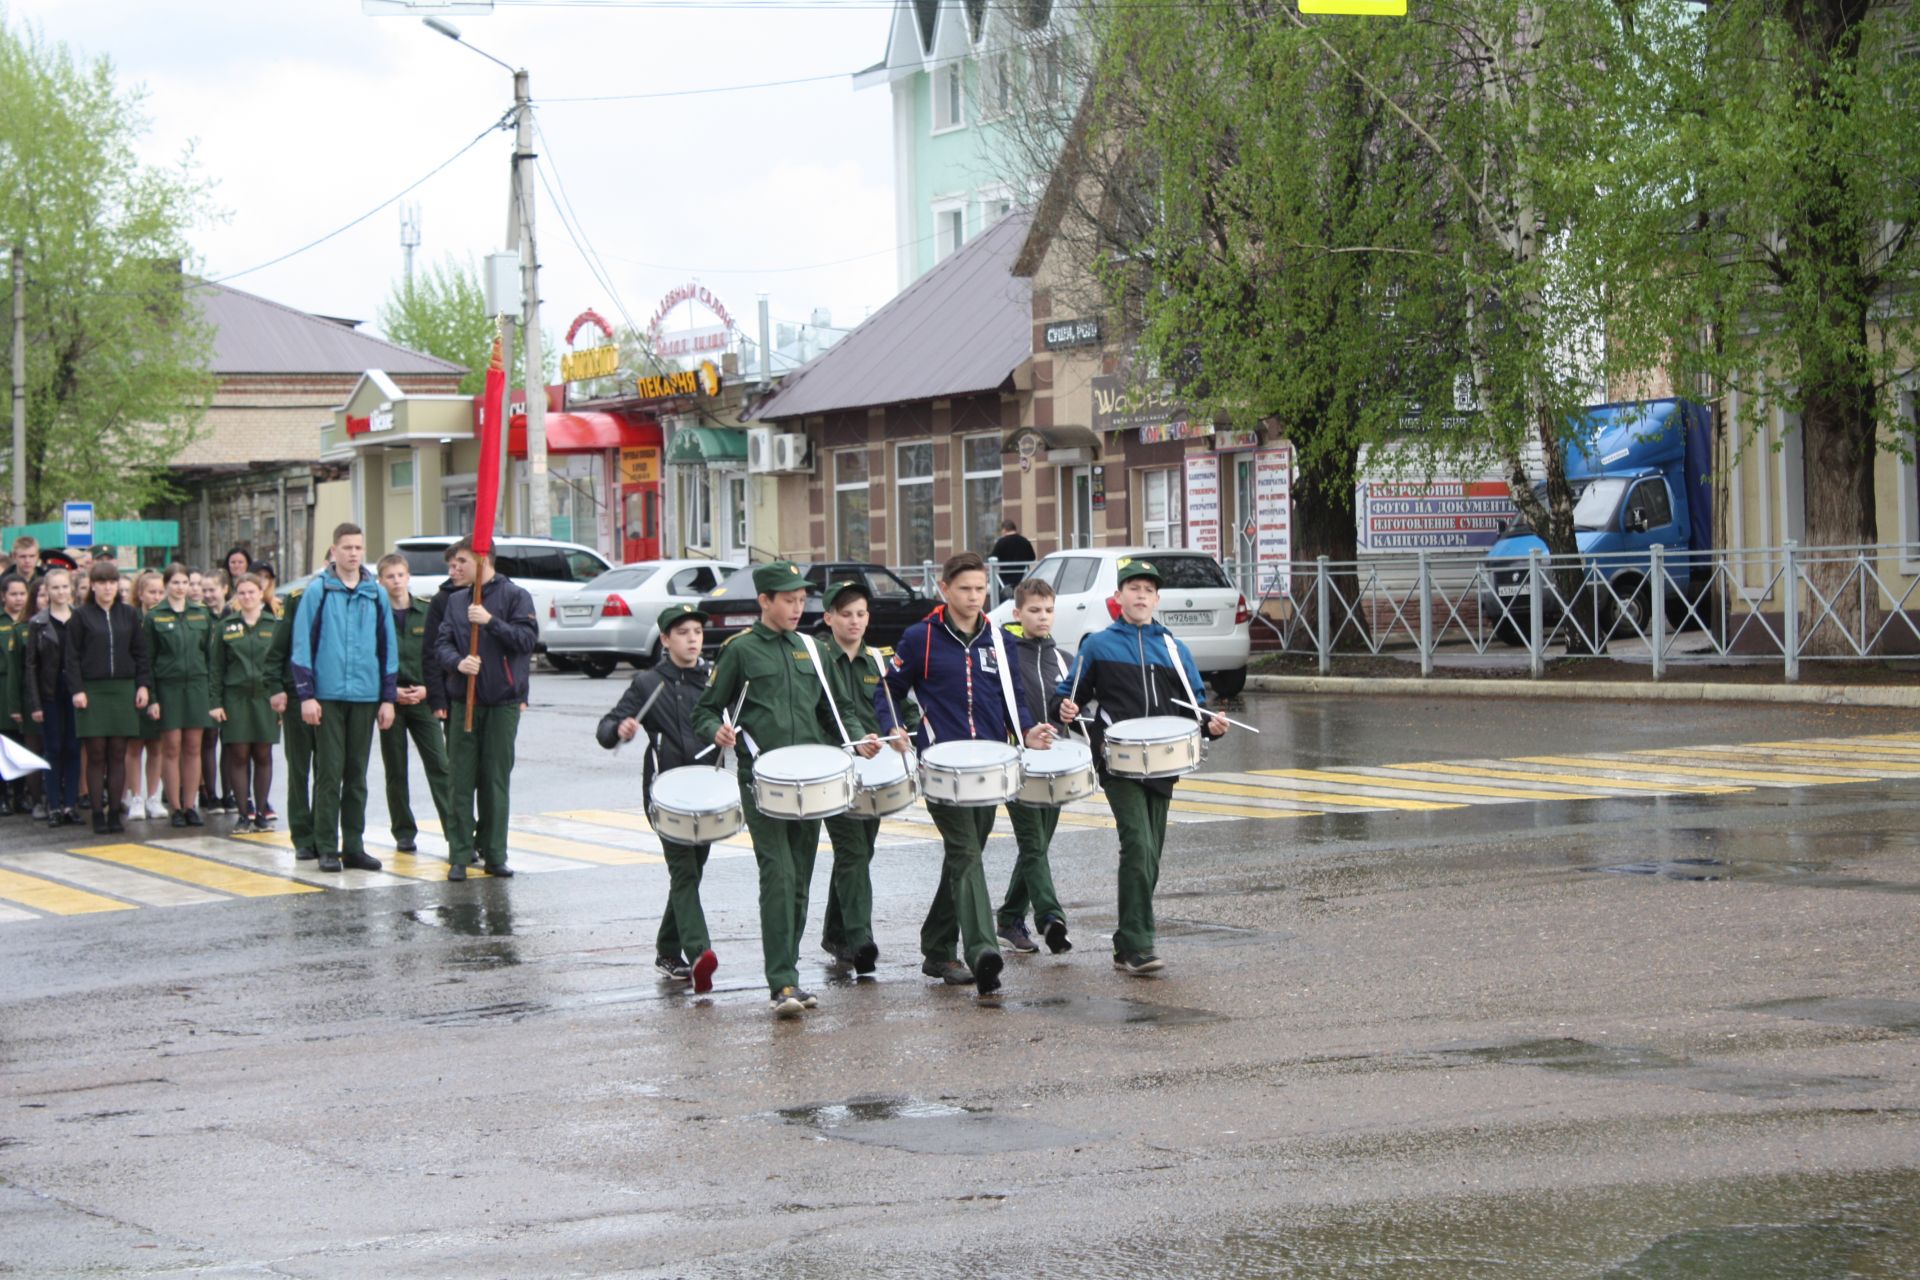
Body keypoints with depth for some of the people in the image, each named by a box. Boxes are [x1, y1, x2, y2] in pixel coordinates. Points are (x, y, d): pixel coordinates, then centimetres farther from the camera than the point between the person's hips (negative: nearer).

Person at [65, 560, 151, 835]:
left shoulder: (128, 614, 9)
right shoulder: (81, 616, 1)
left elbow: (140, 653, 11)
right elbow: (71, 657, -1)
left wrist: (144, 685, 2)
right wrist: (77, 690, -10)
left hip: (123, 689, 2)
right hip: (92, 691, -2)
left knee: (118, 754, 2)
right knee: (96, 755, -2)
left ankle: (114, 813, 7)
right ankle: (98, 814, 2)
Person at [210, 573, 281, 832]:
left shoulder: (275, 625, 5)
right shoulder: (226, 627, 6)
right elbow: (216, 667, 6)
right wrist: (215, 702, -1)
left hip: (266, 697, 0)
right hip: (235, 697, 0)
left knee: (263, 755, 3)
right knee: (239, 755, -2)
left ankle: (261, 812, 9)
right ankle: (244, 813, 2)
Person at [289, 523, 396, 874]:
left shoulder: (376, 595, 9)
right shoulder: (318, 592, 0)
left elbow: (388, 648, 12)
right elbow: (302, 646, -2)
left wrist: (387, 698, 7)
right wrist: (306, 695, -8)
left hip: (365, 696, 3)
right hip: (328, 696, -3)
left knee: (357, 775, 8)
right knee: (329, 773, -2)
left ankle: (354, 847, 14)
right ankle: (327, 848, 3)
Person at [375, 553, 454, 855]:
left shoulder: (427, 613, 4)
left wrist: (427, 688, -7)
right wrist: (391, 691, -11)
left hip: (422, 698, 0)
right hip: (389, 701, 0)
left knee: (439, 766, -6)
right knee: (395, 770, 6)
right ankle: (404, 832, 15)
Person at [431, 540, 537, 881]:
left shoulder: (514, 595, 0)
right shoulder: (456, 601, 12)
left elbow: (528, 637, -9)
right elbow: (442, 645, 6)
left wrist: (491, 621, -18)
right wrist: (457, 662, -14)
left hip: (503, 702, -3)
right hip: (463, 700, 3)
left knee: (496, 780, 2)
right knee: (460, 781, 0)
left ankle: (495, 854, 10)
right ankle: (459, 855, 3)